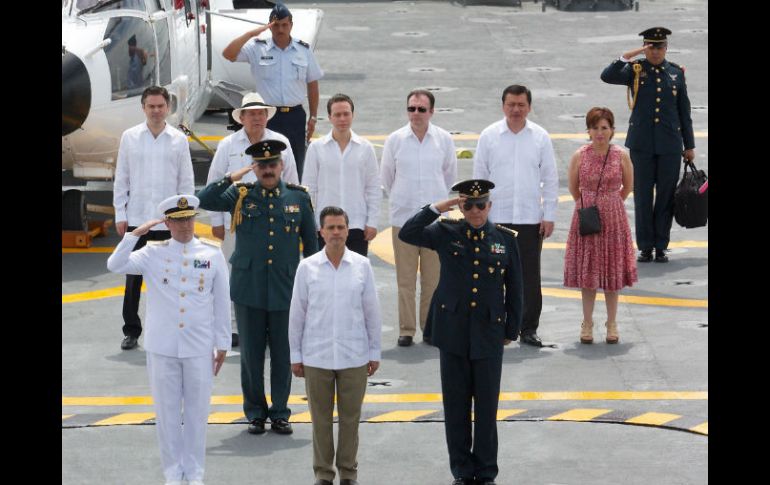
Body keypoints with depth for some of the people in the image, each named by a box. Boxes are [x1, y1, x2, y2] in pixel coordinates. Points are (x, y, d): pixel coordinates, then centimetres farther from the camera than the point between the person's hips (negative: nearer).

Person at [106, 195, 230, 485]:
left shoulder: (212, 254, 2)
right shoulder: (153, 254, 0)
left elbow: (221, 303, 5)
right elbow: (115, 265, -14)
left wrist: (222, 344, 5)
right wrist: (136, 233, -16)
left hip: (200, 348, 0)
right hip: (162, 348, 0)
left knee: (197, 411, 7)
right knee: (167, 411, 7)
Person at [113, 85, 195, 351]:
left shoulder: (179, 140, 2)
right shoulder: (130, 137, 3)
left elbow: (186, 182, 5)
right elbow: (121, 178, 5)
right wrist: (120, 214, 1)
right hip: (136, 218, 0)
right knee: (133, 278, 3)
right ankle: (131, 331, 11)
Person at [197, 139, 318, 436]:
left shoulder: (299, 197, 5)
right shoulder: (240, 195, 3)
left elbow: (311, 243, 10)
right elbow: (204, 200, -10)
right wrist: (232, 177, -14)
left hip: (285, 290, 0)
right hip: (248, 288, 0)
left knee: (283, 354, 5)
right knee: (251, 355, 6)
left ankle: (280, 414, 17)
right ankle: (255, 413, 17)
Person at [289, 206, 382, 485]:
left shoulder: (362, 266, 0)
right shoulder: (307, 267, -1)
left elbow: (372, 312, 5)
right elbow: (297, 313, 3)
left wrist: (374, 352, 5)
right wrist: (295, 355, 3)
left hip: (354, 357, 0)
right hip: (316, 356, 0)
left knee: (350, 417, 6)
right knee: (321, 418, 6)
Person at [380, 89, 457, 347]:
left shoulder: (444, 139, 1)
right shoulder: (395, 139, 0)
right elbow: (386, 176, 13)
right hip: (403, 217, 0)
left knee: (433, 277, 3)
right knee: (405, 278, 0)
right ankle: (406, 330, 6)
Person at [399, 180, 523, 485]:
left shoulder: (505, 239, 3)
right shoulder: (447, 234, 2)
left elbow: (514, 289, 6)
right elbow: (407, 234, -10)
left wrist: (511, 330, 6)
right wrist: (436, 208, -16)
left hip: (489, 333, 0)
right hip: (453, 331, 0)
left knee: (487, 403, 3)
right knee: (456, 403, 6)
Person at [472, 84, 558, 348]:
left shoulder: (540, 137, 3)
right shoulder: (489, 136, 1)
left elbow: (550, 179, 6)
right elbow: (479, 177, 4)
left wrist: (549, 216, 1)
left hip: (531, 218, 1)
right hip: (496, 217, -1)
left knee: (530, 276, 3)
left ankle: (529, 329, 10)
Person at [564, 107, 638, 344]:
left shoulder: (621, 156, -5)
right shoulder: (579, 156, -6)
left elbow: (628, 186, 9)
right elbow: (573, 188, 7)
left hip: (613, 219, 0)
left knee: (612, 270, 6)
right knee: (587, 271, 6)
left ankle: (612, 324, 18)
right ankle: (587, 323, 17)